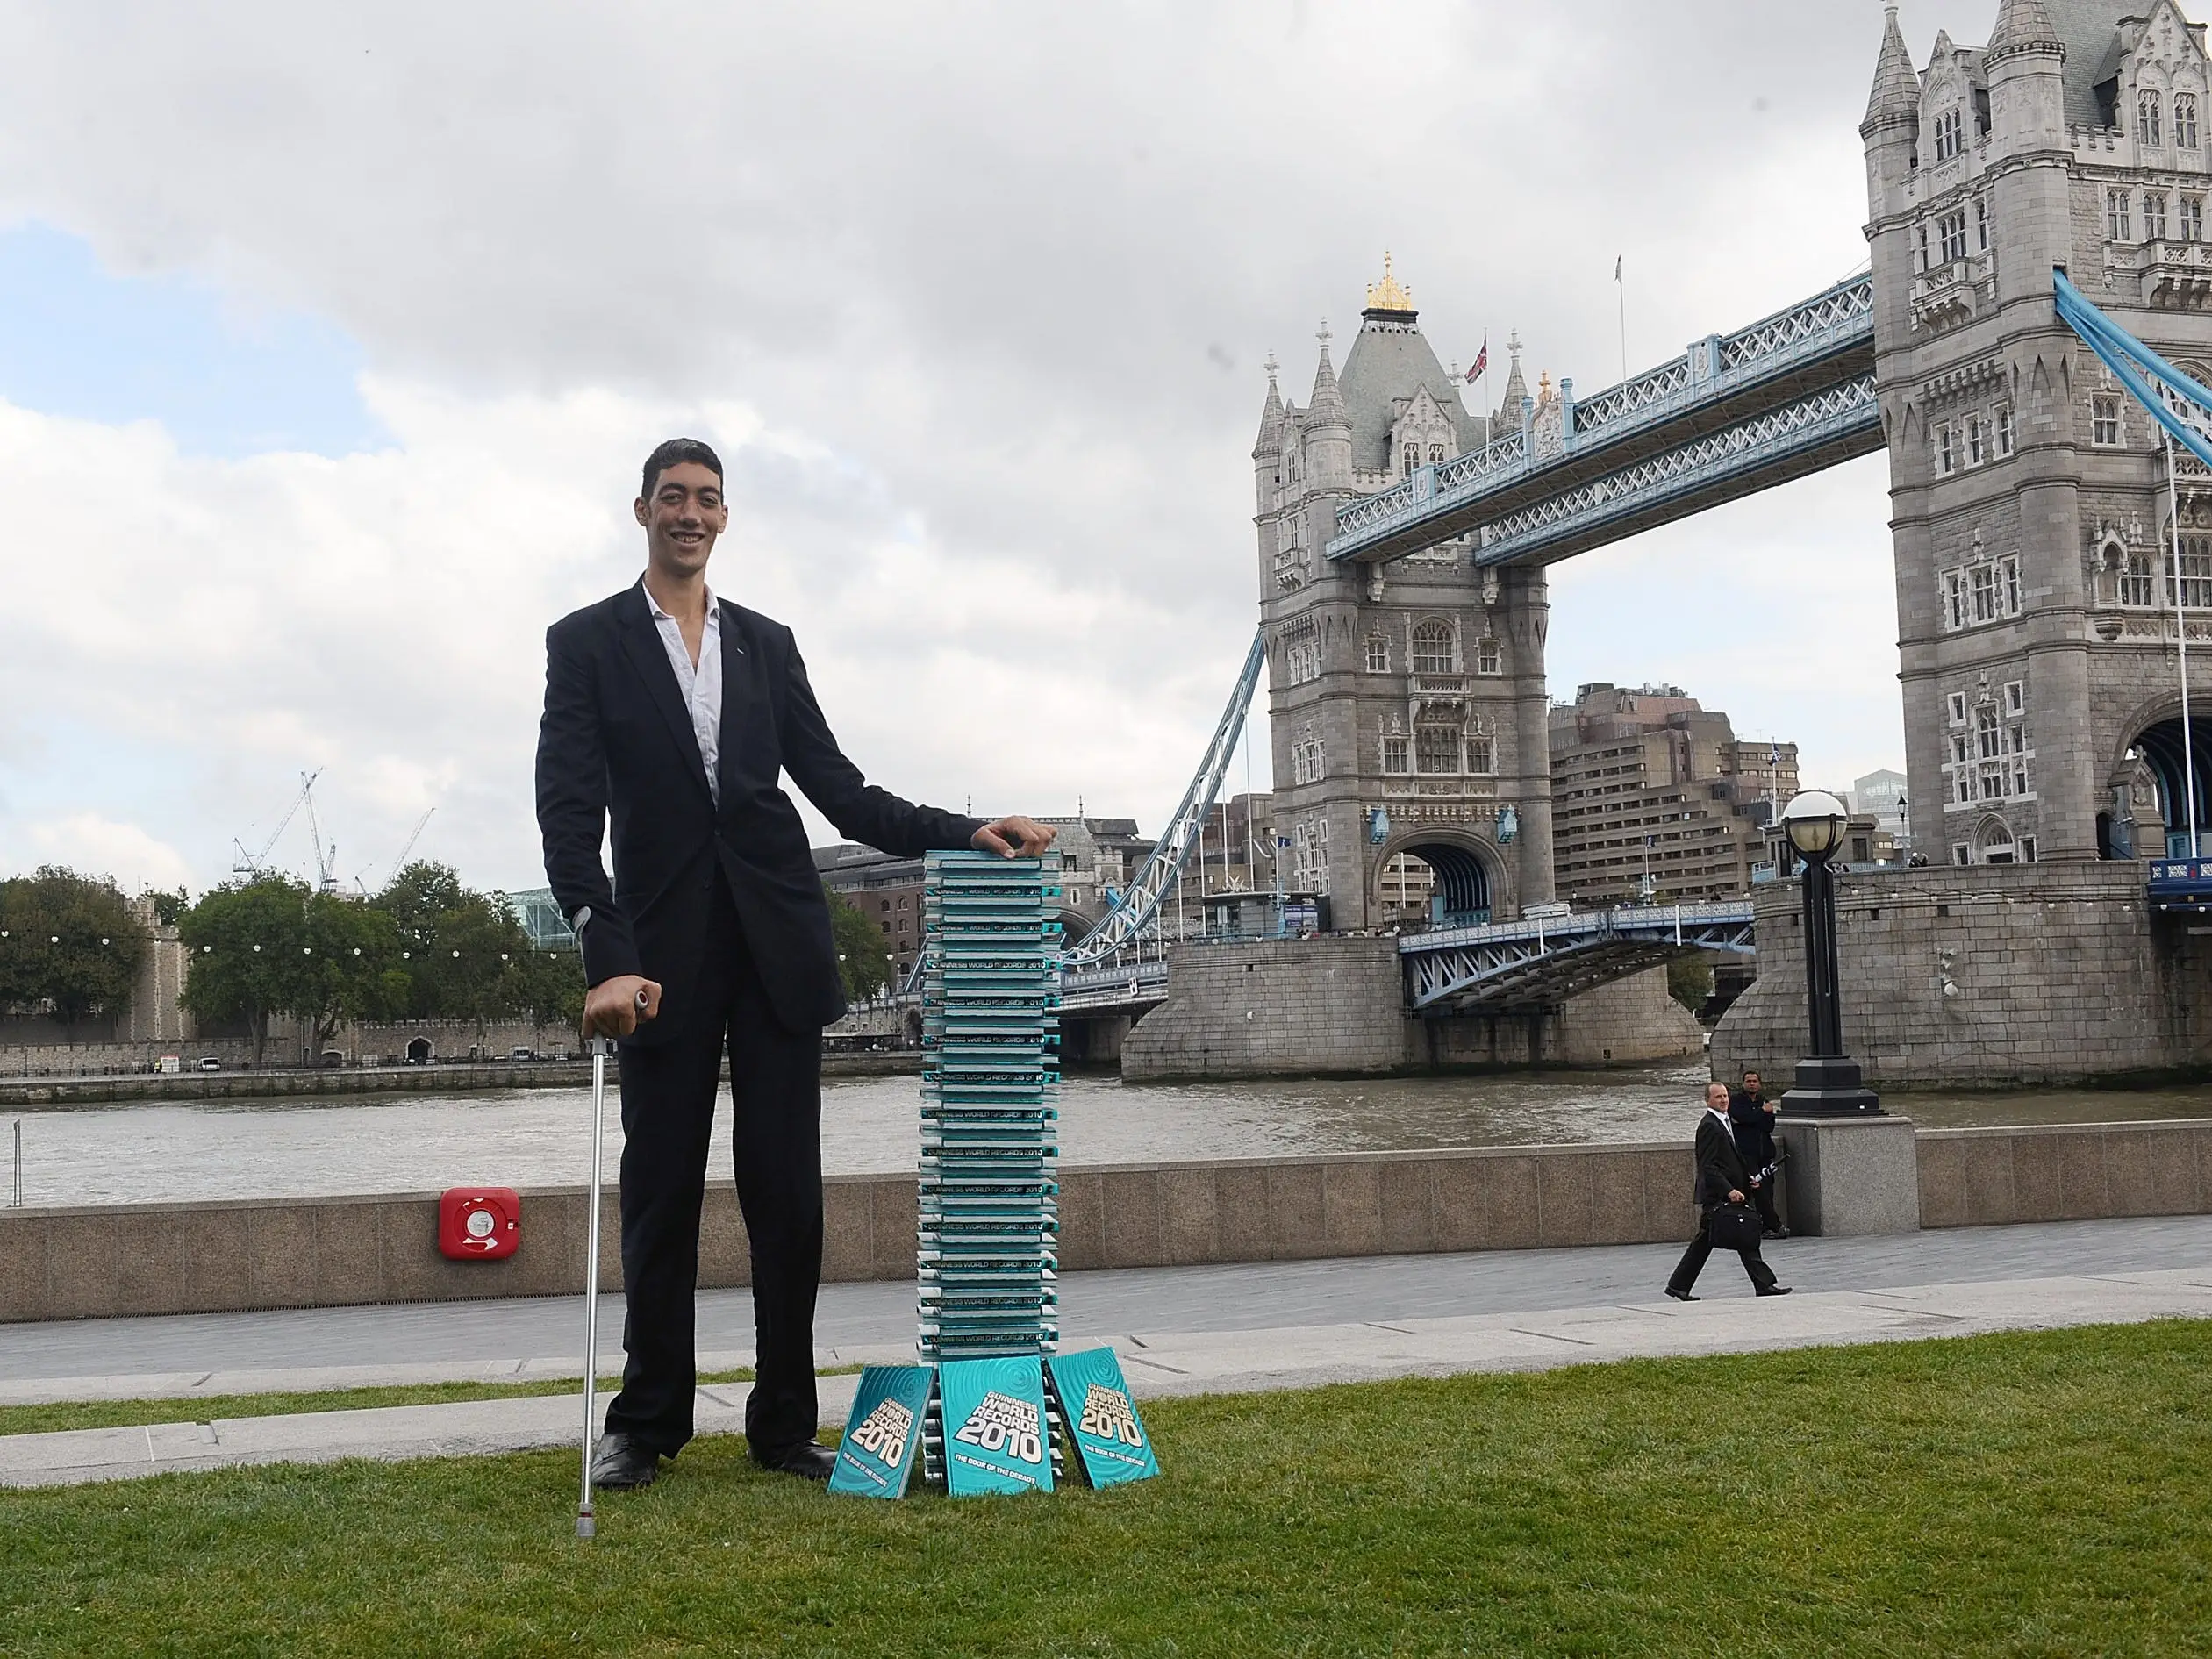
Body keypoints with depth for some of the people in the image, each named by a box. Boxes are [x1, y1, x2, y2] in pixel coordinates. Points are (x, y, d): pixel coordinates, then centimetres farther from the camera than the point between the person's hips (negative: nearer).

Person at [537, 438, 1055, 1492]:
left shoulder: (768, 644, 14)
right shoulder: (587, 642, 4)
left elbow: (838, 790, 12)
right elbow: (570, 813, -6)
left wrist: (963, 832, -1)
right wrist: (607, 958, -18)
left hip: (776, 944, 3)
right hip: (666, 955, -2)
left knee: (787, 1192, 3)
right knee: (661, 1192, 5)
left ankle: (784, 1424, 13)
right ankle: (648, 1422, 19)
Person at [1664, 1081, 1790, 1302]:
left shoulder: (1722, 1122, 17)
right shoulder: (1709, 1126, -15)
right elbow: (1708, 1166, -21)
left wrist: (1746, 1177, 15)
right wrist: (1730, 1190, -26)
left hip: (1721, 1194, 10)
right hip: (1718, 1196, -10)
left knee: (1704, 1242, 11)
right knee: (1746, 1240, -6)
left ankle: (1678, 1285, 14)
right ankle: (1765, 1285, -2)